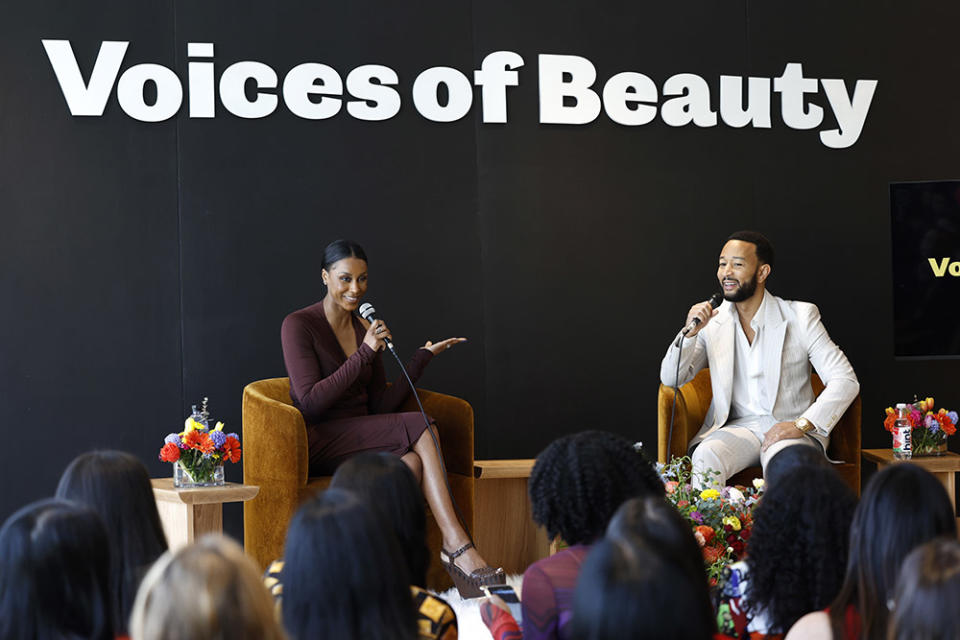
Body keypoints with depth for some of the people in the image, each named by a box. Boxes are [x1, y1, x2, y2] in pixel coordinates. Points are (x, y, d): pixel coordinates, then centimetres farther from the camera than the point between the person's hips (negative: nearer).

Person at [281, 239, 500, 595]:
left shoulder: (366, 331, 15)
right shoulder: (299, 325, -3)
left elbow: (381, 407, 10)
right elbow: (310, 403, -15)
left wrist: (423, 358, 3)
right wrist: (364, 355, -18)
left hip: (364, 440, 5)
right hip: (319, 443, -5)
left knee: (412, 462, -32)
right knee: (420, 428, -28)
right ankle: (460, 548, -31)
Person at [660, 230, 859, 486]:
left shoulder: (800, 316, 1)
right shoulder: (713, 323, 9)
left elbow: (846, 381, -5)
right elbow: (670, 379, 7)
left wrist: (800, 425, -18)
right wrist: (690, 332, -11)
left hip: (790, 430, -2)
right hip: (737, 427, 2)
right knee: (706, 456, -31)